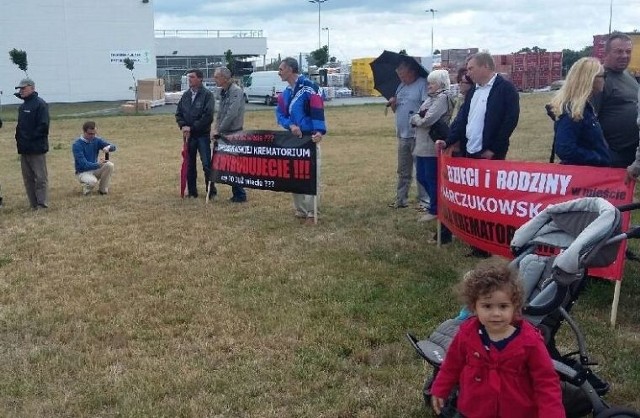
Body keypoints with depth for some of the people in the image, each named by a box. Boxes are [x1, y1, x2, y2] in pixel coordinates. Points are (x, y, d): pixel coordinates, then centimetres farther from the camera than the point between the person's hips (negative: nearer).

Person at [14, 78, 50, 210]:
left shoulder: (40, 104, -9)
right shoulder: (23, 106, 18)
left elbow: (43, 126, -16)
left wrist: (30, 138, -16)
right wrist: (19, 137, 9)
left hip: (37, 148, -9)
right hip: (24, 149, 9)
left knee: (40, 178, -4)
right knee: (28, 178, 11)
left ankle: (42, 205, 0)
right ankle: (33, 205, 17)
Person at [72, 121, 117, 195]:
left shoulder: (97, 140, -2)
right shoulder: (77, 145, -18)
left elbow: (113, 147, -9)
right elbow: (84, 164, -25)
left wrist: (108, 147, -33)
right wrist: (98, 164, -40)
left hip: (95, 169, 5)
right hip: (83, 172, -5)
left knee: (110, 165, -21)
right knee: (92, 181, -37)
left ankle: (103, 189, -5)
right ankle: (86, 187, 1)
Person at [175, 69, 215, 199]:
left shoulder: (207, 95, -7)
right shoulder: (185, 95, 11)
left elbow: (208, 116, -15)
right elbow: (178, 113, 13)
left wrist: (192, 128, -15)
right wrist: (183, 126, -6)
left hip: (203, 135, -6)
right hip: (188, 135, 6)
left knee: (207, 164, -5)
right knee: (190, 165, 9)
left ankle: (211, 191, 4)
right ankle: (192, 192, 18)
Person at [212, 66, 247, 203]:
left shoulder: (236, 91, -15)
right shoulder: (223, 92, 12)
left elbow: (231, 114, -23)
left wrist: (219, 130, -15)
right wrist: (216, 128, 4)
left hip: (233, 133, -9)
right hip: (223, 133, 9)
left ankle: (239, 195, 8)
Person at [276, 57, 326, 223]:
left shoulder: (309, 87, -11)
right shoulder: (285, 93, 14)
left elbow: (318, 111, -19)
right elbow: (280, 113, 9)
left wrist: (319, 131, -31)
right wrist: (291, 125, -10)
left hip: (309, 138, -8)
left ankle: (311, 212, 3)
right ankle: (300, 210, 21)